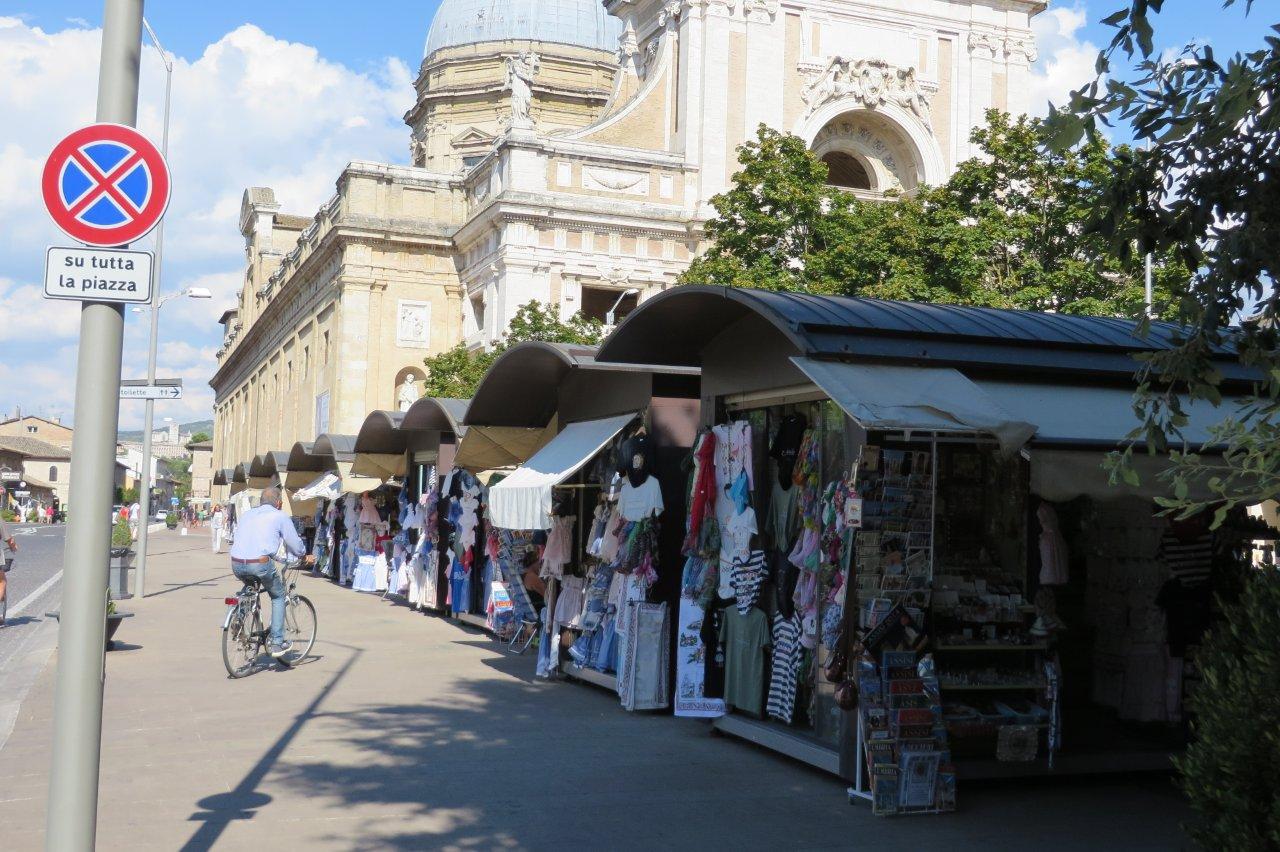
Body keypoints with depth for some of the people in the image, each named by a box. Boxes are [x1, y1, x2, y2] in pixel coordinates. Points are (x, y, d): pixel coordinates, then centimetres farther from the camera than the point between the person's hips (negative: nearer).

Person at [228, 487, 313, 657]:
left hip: (236, 565, 5)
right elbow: (295, 545, 9)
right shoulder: (280, 517, 7)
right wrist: (305, 556, 30)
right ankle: (277, 643, 13)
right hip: (260, 564, -5)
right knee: (278, 596, 18)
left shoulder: (247, 514, 23)